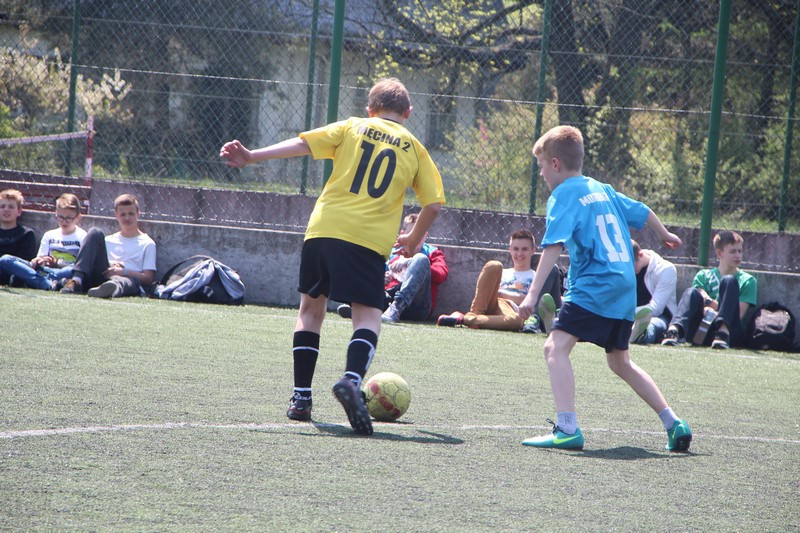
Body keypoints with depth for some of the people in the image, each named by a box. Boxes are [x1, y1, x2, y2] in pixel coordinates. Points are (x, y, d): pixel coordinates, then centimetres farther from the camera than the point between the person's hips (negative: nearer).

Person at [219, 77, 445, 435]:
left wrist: (251, 157, 0)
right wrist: (413, 240, 28)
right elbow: (433, 205, 11)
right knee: (368, 314, -2)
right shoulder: (415, 149, 14)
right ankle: (352, 378, -31)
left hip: (324, 228, 2)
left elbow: (302, 144, 2)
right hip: (370, 240, -2)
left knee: (311, 307, 16)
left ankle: (301, 397, 15)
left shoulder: (351, 128, 13)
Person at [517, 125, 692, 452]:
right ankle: (673, 424, 22)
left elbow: (554, 246, -18)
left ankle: (567, 429, -29)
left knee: (556, 347, -15)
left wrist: (533, 293, -23)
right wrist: (665, 236, 53)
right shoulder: (602, 190, 18)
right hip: (625, 290, 9)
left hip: (592, 289, -9)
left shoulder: (563, 195, -5)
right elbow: (642, 212, 32)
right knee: (620, 362, 22)